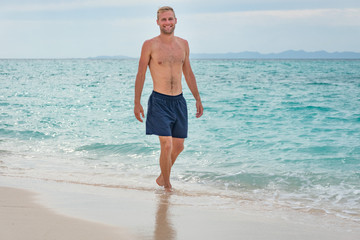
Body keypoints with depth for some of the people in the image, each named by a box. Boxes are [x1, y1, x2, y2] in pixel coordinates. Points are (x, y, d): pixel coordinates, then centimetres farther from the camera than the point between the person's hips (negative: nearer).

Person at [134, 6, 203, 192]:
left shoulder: (183, 44, 9)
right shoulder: (150, 45, -5)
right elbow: (141, 74, -2)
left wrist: (198, 99, 16)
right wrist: (136, 103, -4)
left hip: (179, 101, 5)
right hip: (159, 101, -5)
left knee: (179, 146, 10)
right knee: (166, 145, -13)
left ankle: (162, 177, 33)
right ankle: (167, 186, 4)